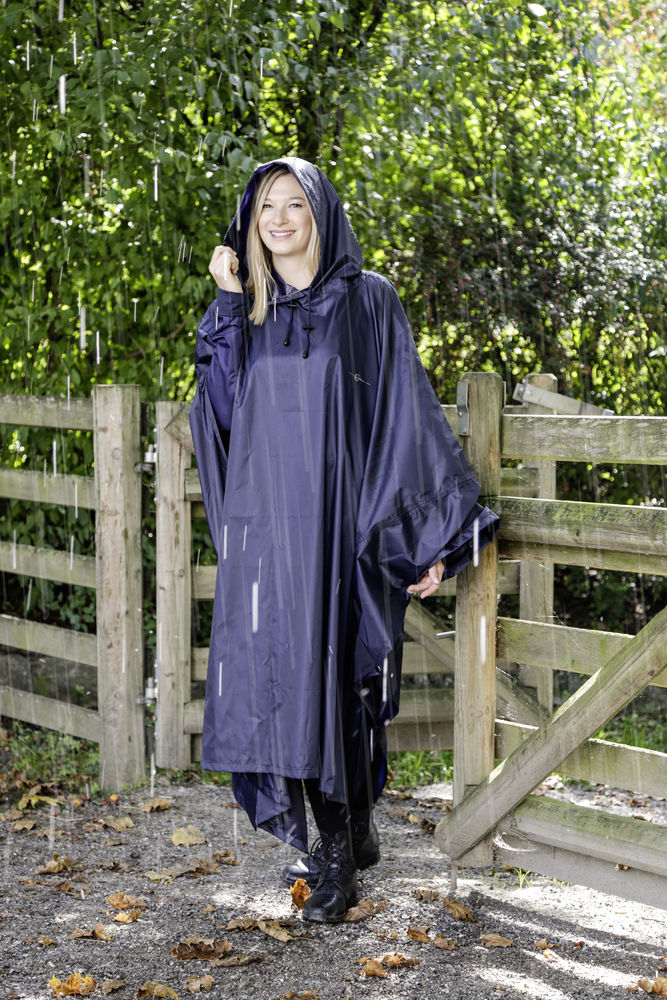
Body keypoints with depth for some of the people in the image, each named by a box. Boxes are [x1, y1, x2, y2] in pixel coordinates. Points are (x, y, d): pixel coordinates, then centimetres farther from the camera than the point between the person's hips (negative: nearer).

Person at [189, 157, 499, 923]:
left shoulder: (368, 301, 0)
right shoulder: (251, 311, 12)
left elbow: (407, 413, -3)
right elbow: (221, 407, 2)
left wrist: (431, 534, -8)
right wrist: (227, 306, -3)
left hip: (339, 521, -4)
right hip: (265, 525, 4)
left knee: (334, 677, -4)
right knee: (282, 676, 4)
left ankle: (340, 851, 7)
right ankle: (346, 837, 19)